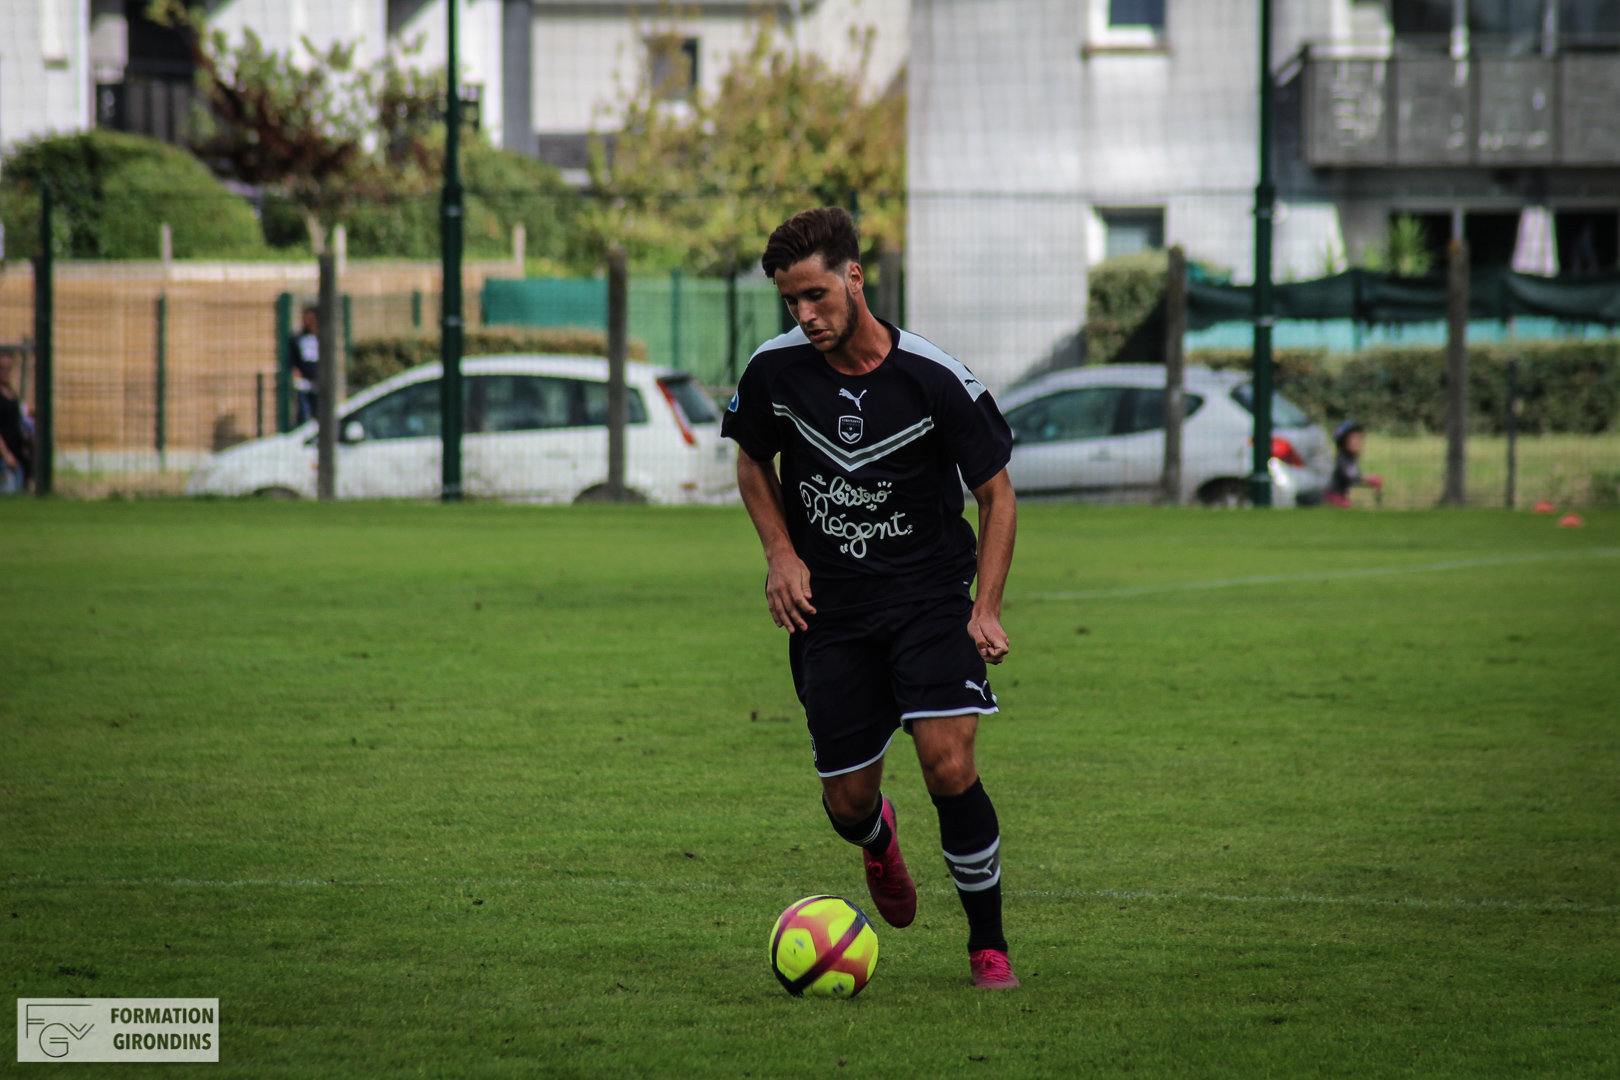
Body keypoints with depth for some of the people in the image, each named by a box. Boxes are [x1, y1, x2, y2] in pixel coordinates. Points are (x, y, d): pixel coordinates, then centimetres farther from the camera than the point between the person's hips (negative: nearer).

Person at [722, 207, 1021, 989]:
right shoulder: (774, 371, -7)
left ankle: (988, 942, -1)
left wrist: (987, 608, -11)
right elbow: (753, 463, 14)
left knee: (949, 766, -19)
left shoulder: (935, 380, -14)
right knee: (847, 801, 3)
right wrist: (782, 554, -1)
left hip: (930, 598, -2)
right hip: (830, 610, 3)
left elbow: (995, 493, -3)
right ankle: (879, 841, 43)